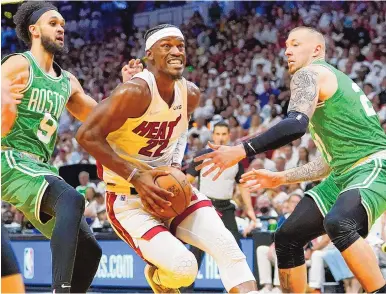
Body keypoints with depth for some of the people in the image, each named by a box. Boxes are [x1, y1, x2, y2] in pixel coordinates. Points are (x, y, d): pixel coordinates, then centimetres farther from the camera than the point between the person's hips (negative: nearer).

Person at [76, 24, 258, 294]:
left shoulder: (190, 94, 0)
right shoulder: (135, 92, -23)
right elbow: (87, 135, -25)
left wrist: (176, 165, 5)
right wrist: (136, 177, -27)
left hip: (170, 187, 7)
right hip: (129, 198, -6)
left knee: (227, 247, -14)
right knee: (183, 268, -21)